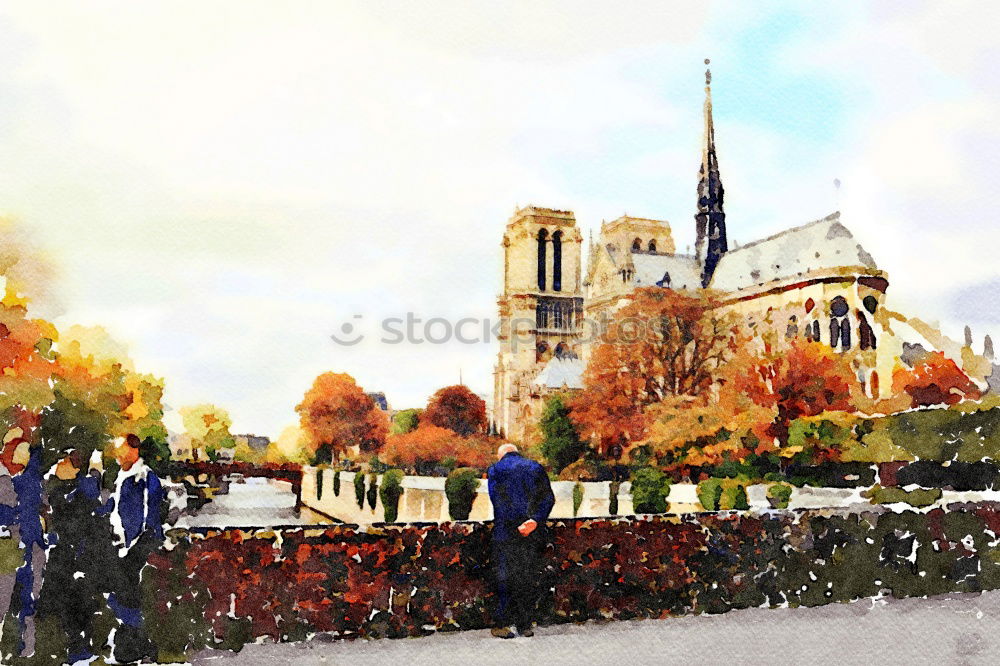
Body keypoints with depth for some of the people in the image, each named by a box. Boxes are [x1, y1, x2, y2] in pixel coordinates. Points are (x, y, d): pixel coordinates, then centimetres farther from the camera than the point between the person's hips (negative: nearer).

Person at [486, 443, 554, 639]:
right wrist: (535, 519, -10)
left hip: (506, 530, -2)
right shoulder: (536, 467, 14)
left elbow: (496, 499, -5)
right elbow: (548, 497, 1)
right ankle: (526, 625, 11)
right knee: (529, 576, 8)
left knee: (505, 576, 3)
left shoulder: (495, 469, 7)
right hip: (535, 532, 3)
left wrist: (514, 526, -6)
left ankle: (504, 624, 3)